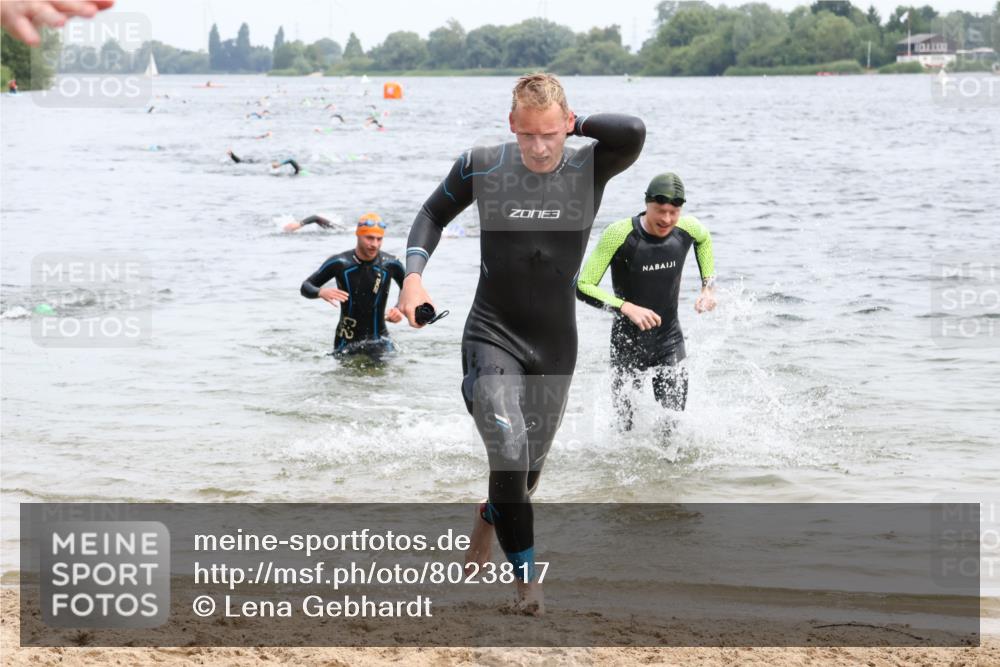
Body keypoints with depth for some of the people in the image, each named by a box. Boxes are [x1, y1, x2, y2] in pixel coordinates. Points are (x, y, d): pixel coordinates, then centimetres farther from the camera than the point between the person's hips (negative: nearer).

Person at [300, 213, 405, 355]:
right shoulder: (340, 263, -10)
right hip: (346, 342, 0)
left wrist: (400, 309, -7)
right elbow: (306, 287, -3)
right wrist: (321, 292, -25)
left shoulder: (391, 264, -5)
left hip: (379, 339, 1)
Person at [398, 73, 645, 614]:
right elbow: (434, 214, 8)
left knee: (528, 468, 15)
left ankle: (487, 522, 49)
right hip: (492, 336, -2)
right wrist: (413, 275, -6)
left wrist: (575, 124, -18)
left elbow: (633, 133, -32)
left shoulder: (589, 169, -10)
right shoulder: (481, 166, -9)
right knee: (509, 456, -20)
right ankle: (526, 576, -4)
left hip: (556, 345, 2)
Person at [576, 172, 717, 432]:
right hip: (628, 342, -3)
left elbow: (704, 239, 18)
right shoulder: (619, 234, -22)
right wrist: (627, 308, -32)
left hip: (670, 341, 3)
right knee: (627, 427, 2)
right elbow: (583, 286, -20)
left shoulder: (688, 228, -9)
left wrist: (709, 286, 9)